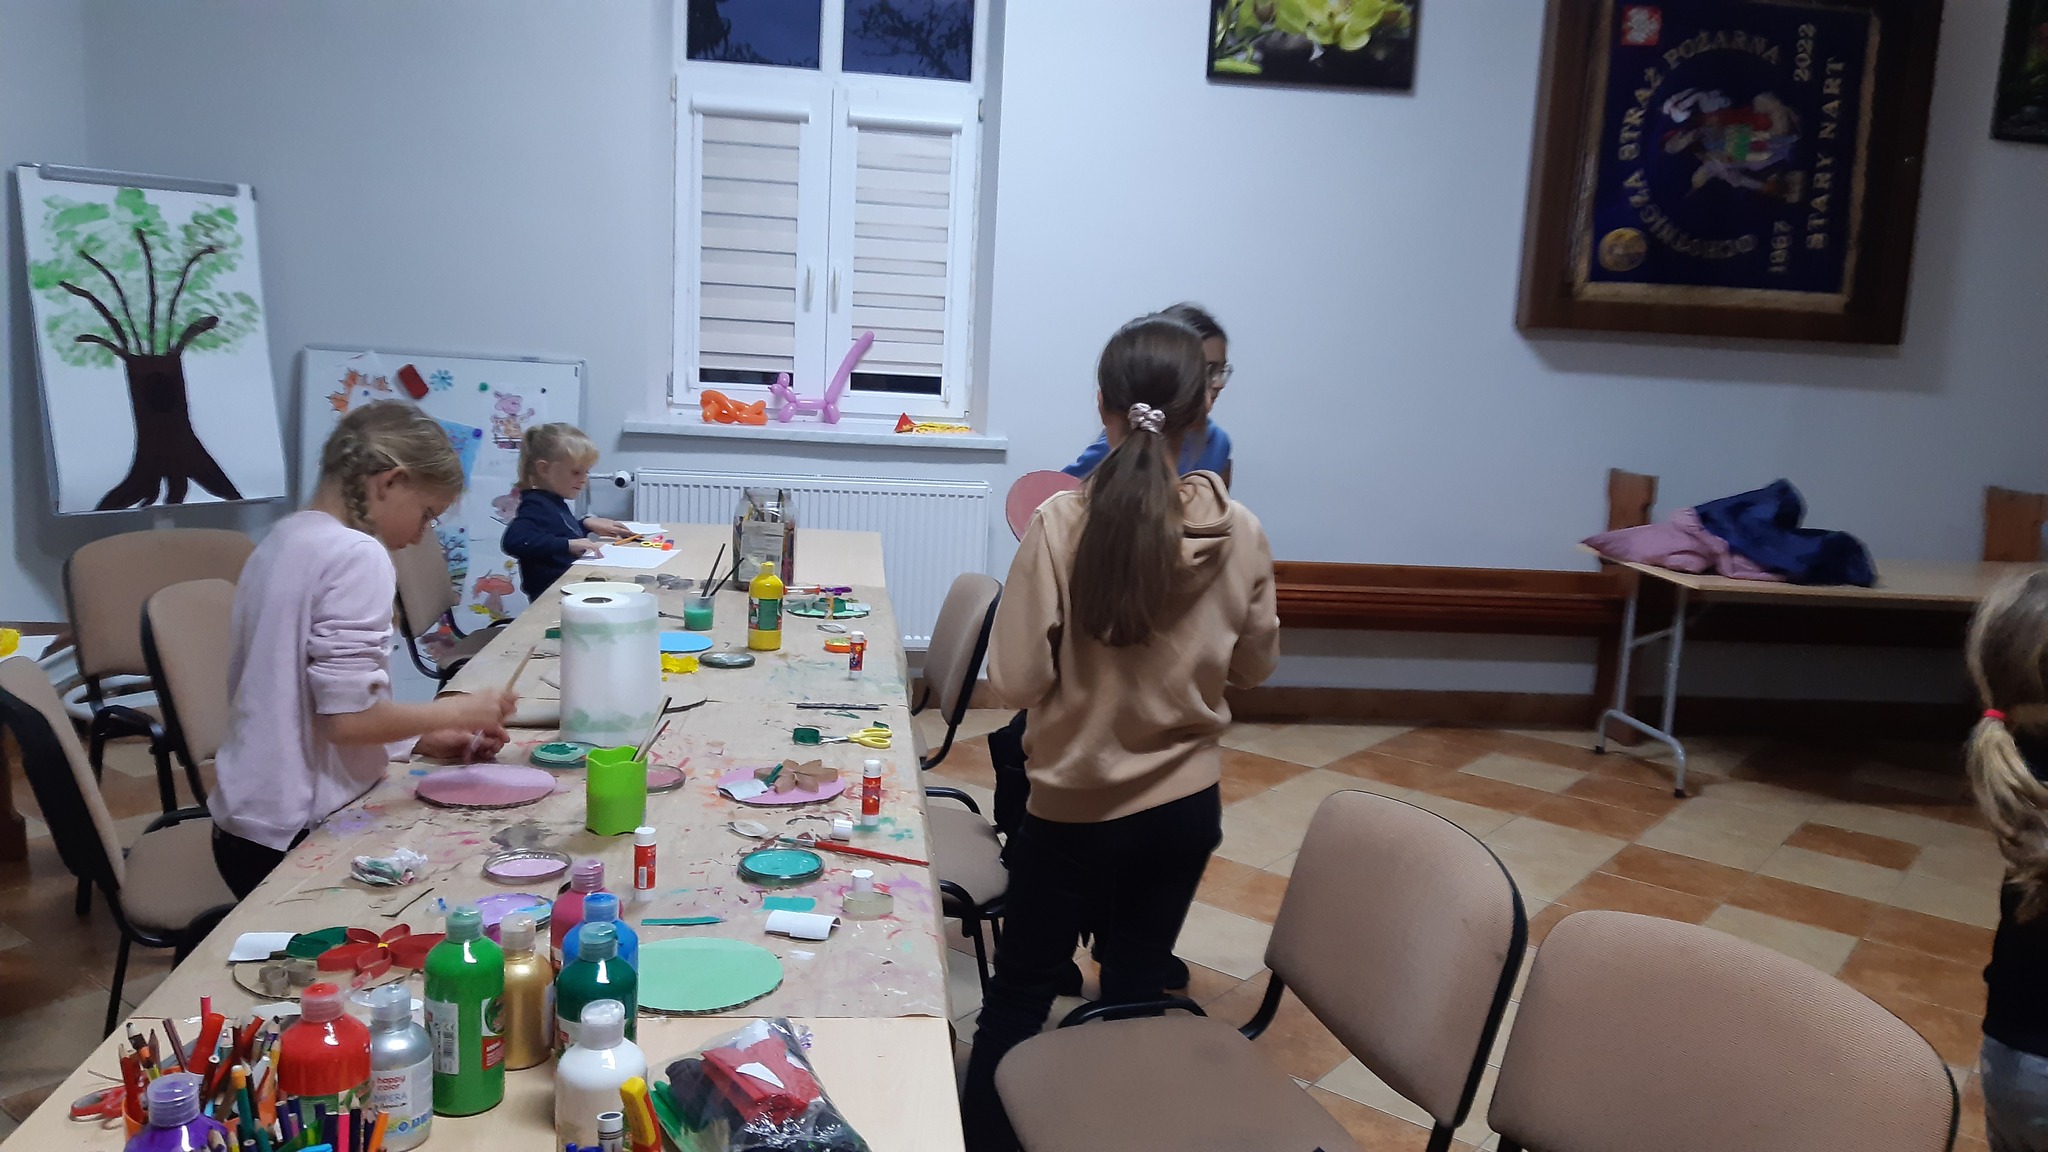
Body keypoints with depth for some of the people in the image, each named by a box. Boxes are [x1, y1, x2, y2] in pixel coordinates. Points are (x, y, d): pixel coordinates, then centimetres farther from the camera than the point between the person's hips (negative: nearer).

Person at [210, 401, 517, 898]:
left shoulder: (282, 540, 9)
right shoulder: (357, 555, -18)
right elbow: (349, 717, -23)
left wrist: (423, 739, 11)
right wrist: (458, 711, -9)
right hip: (300, 837, -9)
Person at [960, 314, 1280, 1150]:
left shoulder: (1062, 523, -20)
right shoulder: (1239, 532, -10)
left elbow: (1013, 680, -18)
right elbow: (1255, 666, 3)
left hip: (1076, 808, -2)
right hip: (1186, 805, 3)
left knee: (1019, 996, 17)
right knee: (1138, 993, 20)